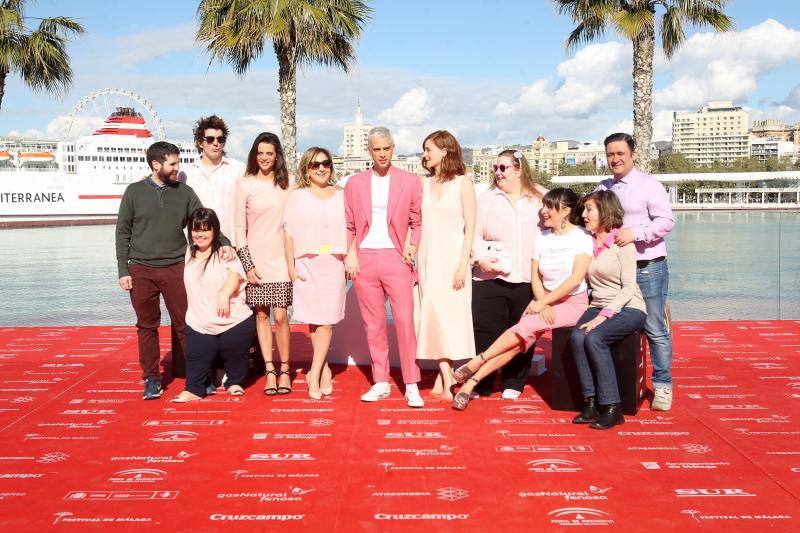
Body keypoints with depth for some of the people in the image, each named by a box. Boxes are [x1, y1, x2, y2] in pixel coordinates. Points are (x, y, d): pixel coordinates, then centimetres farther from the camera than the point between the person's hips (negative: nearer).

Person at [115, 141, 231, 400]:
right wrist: (123, 270, 0)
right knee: (147, 326, 6)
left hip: (175, 268, 0)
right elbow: (123, 233, 5)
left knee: (184, 323, -1)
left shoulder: (184, 192, 5)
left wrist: (224, 242, -14)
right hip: (141, 270, 0)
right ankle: (151, 378, 17)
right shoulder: (134, 192, 3)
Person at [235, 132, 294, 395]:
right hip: (256, 258, 0)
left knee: (280, 316, -5)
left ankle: (284, 370, 9)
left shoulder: (288, 182, 6)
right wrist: (247, 264, -4)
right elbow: (239, 227, 2)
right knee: (261, 315, 4)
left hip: (281, 257, 0)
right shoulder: (245, 184, 2)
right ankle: (270, 371, 11)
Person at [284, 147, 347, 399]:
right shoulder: (297, 196, 6)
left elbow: (350, 230, 11)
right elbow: (289, 234, 3)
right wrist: (291, 267, -3)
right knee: (314, 320, 1)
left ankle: (314, 374, 0)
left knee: (326, 320, -5)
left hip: (334, 264, 1)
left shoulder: (340, 195, 10)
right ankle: (324, 370, 14)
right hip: (307, 264, 0)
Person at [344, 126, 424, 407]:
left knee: (405, 320, -8)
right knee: (373, 323, 6)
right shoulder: (355, 183, 10)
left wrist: (412, 247, -6)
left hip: (395, 257, -2)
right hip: (364, 258, 2)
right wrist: (350, 253, -1)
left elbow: (417, 221, 7)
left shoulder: (410, 181, 5)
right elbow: (349, 224, 11)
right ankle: (380, 382, 15)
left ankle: (412, 385, -1)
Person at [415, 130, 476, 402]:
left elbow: (470, 227, -5)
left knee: (451, 314, -4)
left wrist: (463, 264, -12)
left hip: (452, 257, -4)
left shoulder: (463, 184, -1)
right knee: (433, 315, 0)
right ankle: (446, 379, 4)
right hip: (427, 258, 4)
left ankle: (443, 377, 4)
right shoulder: (423, 184, 11)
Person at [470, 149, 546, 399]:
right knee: (485, 331, -2)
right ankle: (481, 384, 8)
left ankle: (514, 384, 20)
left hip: (528, 280, 0)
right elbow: (474, 233, 5)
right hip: (490, 277, 0)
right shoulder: (487, 198, 10)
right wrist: (481, 257, -12)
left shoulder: (542, 198, 9)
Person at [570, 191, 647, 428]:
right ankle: (591, 402, -21)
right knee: (576, 337, -26)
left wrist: (604, 315, -22)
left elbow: (628, 287, -12)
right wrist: (597, 313, -3)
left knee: (594, 338, -31)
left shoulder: (622, 242, -7)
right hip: (598, 306, 5)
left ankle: (611, 408, -23)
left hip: (628, 308, -5)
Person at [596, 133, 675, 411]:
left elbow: (666, 220, -12)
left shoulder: (649, 184, -5)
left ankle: (663, 386, 10)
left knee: (655, 330, -1)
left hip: (647, 268, -6)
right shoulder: (603, 188, 13)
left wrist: (635, 233, -23)